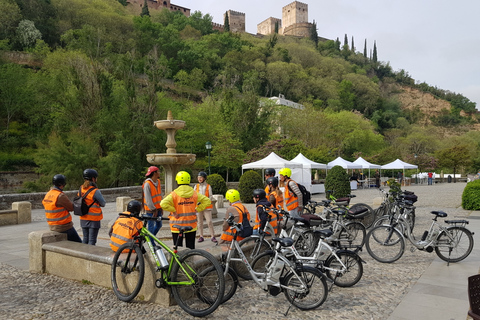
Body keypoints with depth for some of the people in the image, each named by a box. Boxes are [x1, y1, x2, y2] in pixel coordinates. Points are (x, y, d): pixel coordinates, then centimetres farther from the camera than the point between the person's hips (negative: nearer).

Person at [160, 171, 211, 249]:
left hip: (177, 226, -2)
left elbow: (163, 204, -24)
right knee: (191, 248, 14)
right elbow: (207, 201, -1)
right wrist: (197, 209, 1)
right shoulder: (194, 193, -2)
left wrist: (173, 211, -13)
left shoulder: (174, 194, -11)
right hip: (191, 225, 3)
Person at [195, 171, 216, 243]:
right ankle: (201, 236, 14)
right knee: (200, 222, 6)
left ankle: (213, 236, -2)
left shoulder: (208, 186, 0)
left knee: (209, 221, -7)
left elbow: (210, 196, -2)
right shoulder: (196, 186, 8)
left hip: (207, 207, -3)